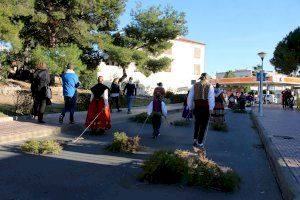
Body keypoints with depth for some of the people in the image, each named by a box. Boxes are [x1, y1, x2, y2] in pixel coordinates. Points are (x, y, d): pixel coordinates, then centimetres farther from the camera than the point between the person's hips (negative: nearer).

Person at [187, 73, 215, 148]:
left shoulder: (195, 85, 9)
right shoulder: (209, 86, 0)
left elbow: (190, 97, 8)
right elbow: (211, 97, -10)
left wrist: (190, 106, 14)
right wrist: (211, 108, -11)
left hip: (197, 106, 3)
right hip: (206, 107, -3)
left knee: (197, 123, 21)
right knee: (203, 125, 5)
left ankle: (195, 140, 20)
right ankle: (200, 143, 9)